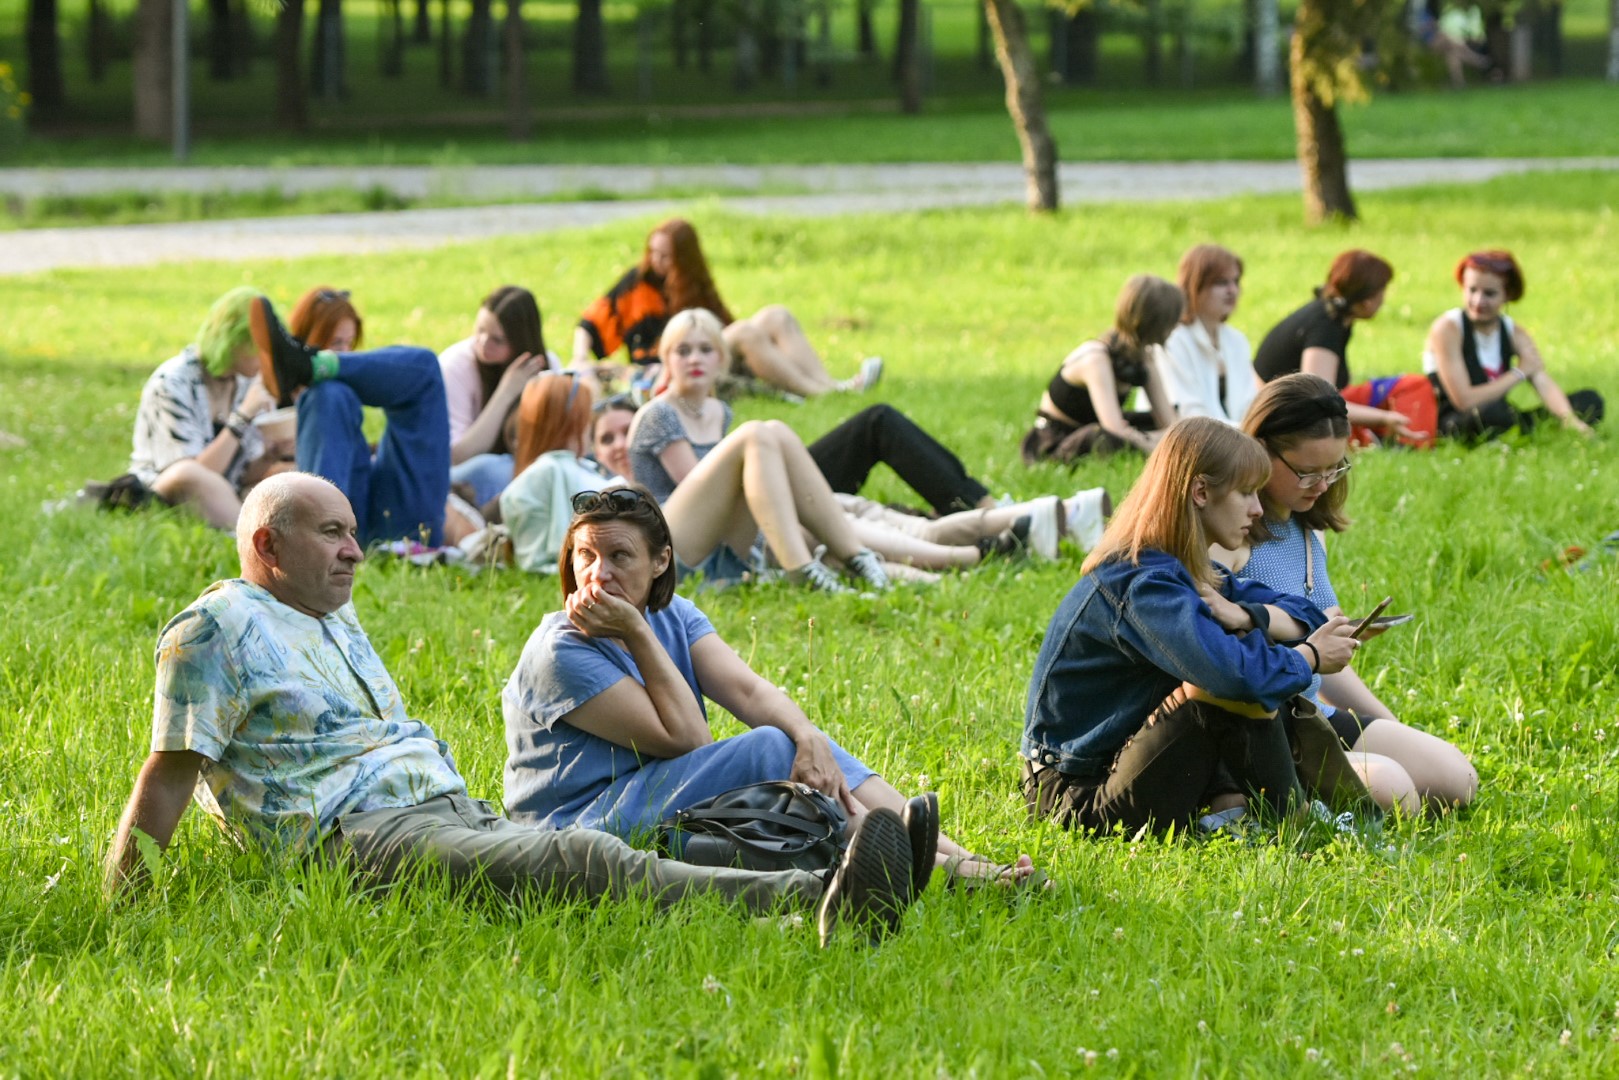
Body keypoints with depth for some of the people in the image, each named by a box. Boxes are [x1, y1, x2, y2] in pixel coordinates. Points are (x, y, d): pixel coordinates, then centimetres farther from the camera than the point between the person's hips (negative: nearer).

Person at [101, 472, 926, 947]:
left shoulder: (337, 620, 29)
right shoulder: (217, 630, 1)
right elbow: (168, 778, -5)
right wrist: (115, 915, -10)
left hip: (454, 813, 9)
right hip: (361, 836, -9)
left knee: (614, 862, -16)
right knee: (586, 866, -29)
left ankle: (831, 906, -37)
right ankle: (817, 901, -48)